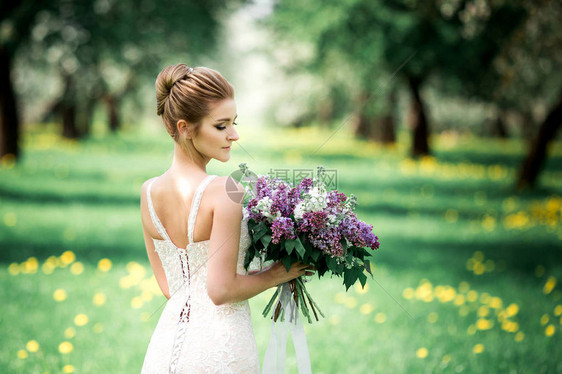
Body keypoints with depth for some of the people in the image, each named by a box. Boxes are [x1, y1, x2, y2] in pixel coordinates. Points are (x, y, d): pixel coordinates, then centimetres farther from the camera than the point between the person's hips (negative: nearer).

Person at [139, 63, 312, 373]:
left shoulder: (149, 192, 1)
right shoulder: (223, 191, -18)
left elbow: (168, 286, 8)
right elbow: (221, 290, -19)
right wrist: (276, 275, -3)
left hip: (166, 343, 6)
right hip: (219, 348, -6)